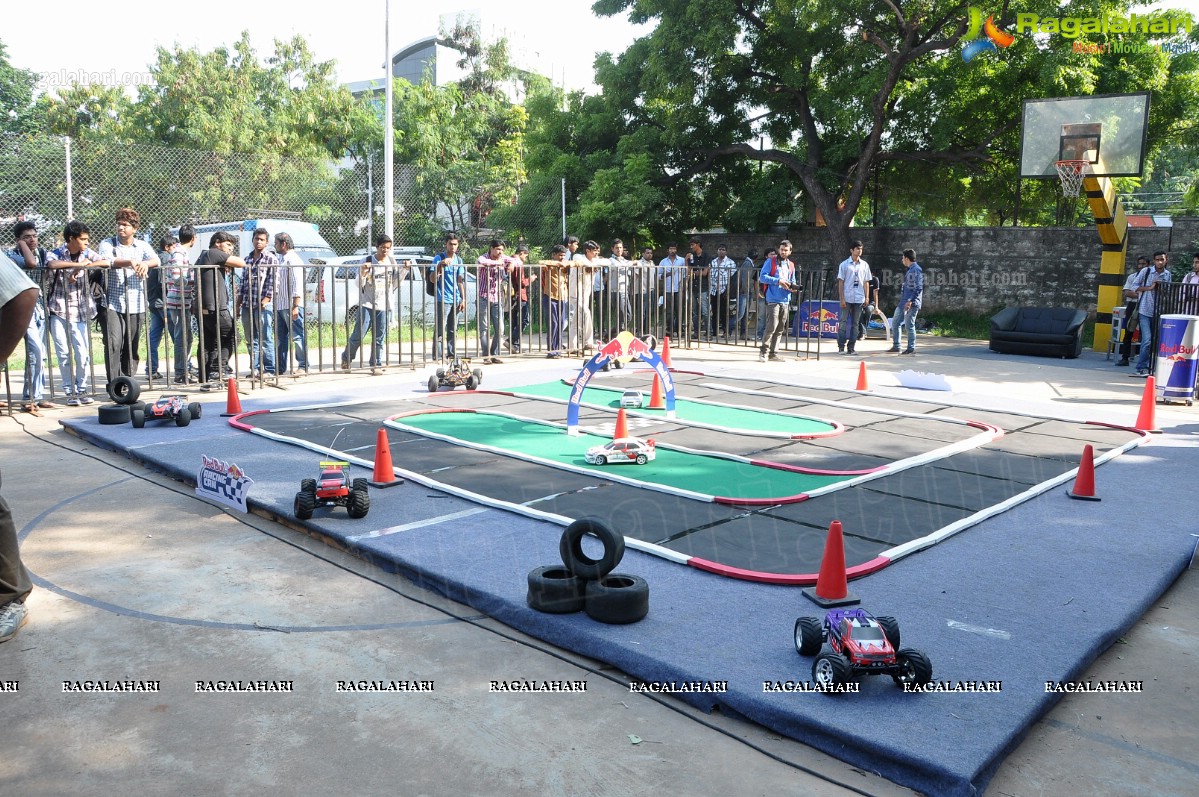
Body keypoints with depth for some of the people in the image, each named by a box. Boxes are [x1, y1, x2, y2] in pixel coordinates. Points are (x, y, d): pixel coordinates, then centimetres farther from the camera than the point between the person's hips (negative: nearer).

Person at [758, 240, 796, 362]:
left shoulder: (791, 265, 17)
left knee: (780, 329, 6)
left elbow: (793, 282, 24)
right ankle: (763, 351, -4)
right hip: (773, 300, -6)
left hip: (785, 301, 6)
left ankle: (774, 353, 12)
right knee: (772, 326, -15)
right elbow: (762, 277, -6)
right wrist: (777, 281, -15)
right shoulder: (771, 261, 1)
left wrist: (792, 285, 0)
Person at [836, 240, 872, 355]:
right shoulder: (844, 264, 0)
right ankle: (841, 347, 4)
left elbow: (866, 282, 12)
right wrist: (841, 298, -8)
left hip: (859, 299, 3)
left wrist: (867, 297, 4)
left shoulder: (864, 265, 9)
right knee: (844, 322, -1)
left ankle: (851, 347, 9)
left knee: (855, 323, 5)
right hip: (847, 298, -3)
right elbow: (840, 282, -2)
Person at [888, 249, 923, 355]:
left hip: (911, 303, -10)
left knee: (909, 326, -4)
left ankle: (911, 348, 6)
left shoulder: (916, 270, -12)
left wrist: (910, 301, -24)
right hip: (903, 302, 10)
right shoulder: (909, 270, 17)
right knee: (894, 323, 12)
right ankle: (896, 346, 19)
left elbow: (918, 288, -19)